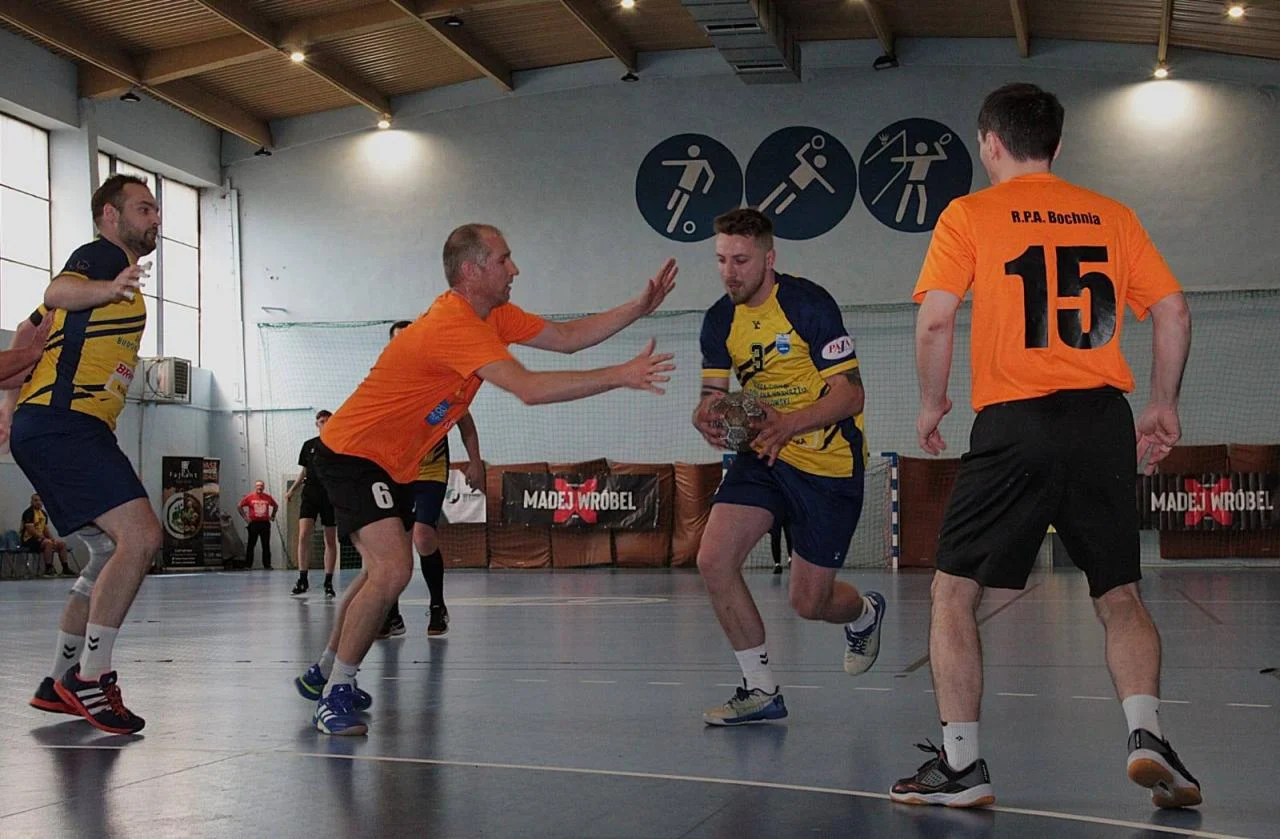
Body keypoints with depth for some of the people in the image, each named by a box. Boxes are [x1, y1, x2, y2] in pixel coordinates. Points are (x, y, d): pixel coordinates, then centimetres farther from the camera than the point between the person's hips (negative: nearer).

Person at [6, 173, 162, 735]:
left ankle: (60, 681, 18)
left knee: (113, 553, 13)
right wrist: (111, 288, -45)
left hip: (43, 426, 11)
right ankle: (91, 677, -16)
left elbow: (30, 331, 33)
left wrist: (13, 407, 34)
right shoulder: (104, 254, -3)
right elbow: (56, 294, -26)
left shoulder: (112, 270, 27)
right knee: (140, 536, -20)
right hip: (65, 424, -11)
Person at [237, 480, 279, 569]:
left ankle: (267, 565, 6)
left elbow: (276, 506, 23)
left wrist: (272, 516, 13)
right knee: (251, 545, 0)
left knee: (266, 545, 2)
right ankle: (247, 565, 4)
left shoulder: (268, 498, 6)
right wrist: (245, 517, -2)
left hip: (265, 523, 2)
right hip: (254, 523, -2)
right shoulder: (250, 497, -1)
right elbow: (239, 506, 3)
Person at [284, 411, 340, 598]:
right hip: (310, 494, 1)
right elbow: (304, 471, 18)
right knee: (303, 535, -13)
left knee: (330, 540, 3)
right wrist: (292, 489, 7)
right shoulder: (309, 445, 11)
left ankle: (328, 583, 9)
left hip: (331, 496, -1)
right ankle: (302, 579, -7)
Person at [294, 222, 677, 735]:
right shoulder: (453, 325, -29)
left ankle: (324, 673, 39)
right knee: (392, 568, -23)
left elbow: (566, 337, 6)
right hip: (350, 453, -11)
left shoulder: (492, 315, 2)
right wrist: (621, 376, -35)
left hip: (391, 464, 11)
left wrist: (640, 307, -4)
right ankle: (336, 694, -10)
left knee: (383, 571, 22)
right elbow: (528, 389, -37)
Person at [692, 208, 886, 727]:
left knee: (809, 602, -2)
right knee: (713, 560, -13)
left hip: (829, 463, -5)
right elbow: (713, 394, 7)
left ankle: (865, 614, 38)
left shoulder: (810, 304, -16)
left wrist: (790, 423, -34)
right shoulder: (720, 320, 2)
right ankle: (760, 690, 3)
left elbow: (850, 393, -18)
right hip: (765, 456, 6)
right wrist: (708, 418, -19)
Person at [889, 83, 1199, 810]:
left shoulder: (968, 216, 4)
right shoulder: (1111, 216, 13)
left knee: (955, 593, 7)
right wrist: (1165, 408, 18)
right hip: (1104, 421, 3)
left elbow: (936, 319, -6)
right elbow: (1174, 312, 9)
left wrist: (933, 402, 8)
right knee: (1121, 597, 14)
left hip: (1015, 423, -3)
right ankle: (1147, 734, -6)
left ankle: (961, 763, 1)